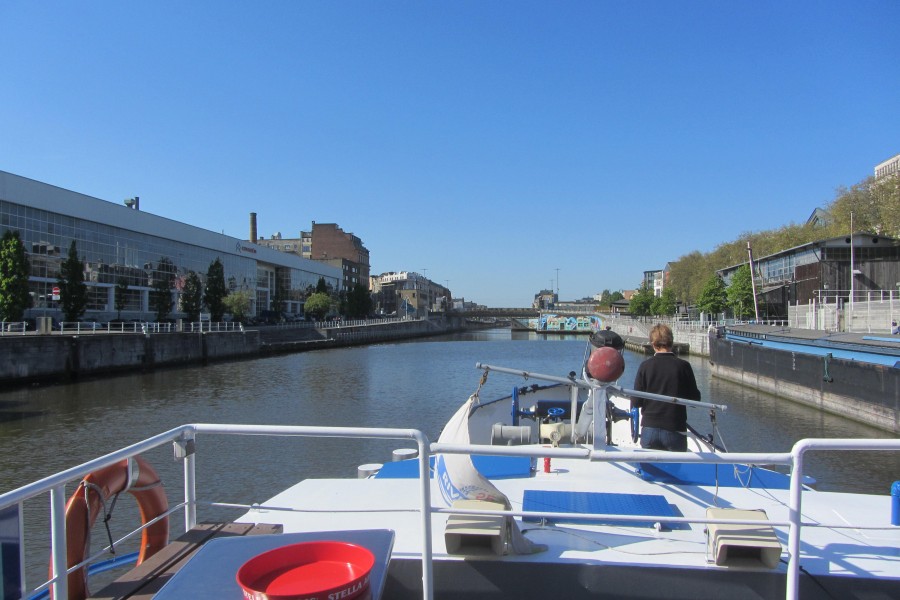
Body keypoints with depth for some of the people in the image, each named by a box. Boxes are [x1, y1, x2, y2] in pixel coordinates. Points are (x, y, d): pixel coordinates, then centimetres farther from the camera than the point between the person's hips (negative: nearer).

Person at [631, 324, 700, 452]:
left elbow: (636, 402, -3)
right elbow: (695, 398, 1)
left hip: (649, 429, 1)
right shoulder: (683, 366, -7)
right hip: (675, 430, -1)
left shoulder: (645, 366, -5)